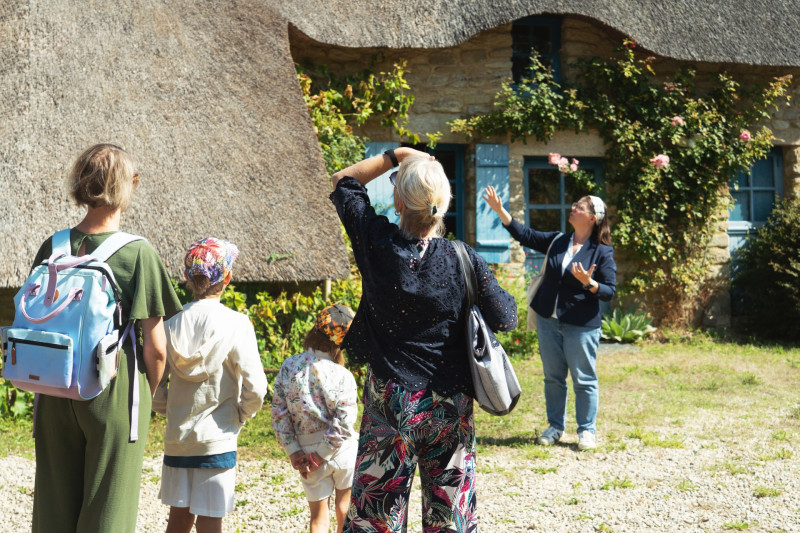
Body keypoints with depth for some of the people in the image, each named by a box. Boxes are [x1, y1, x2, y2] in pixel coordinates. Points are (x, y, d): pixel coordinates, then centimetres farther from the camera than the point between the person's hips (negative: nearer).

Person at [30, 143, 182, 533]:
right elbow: (155, 347, -10)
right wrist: (147, 393, 7)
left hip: (56, 395, 4)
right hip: (114, 397, -4)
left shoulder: (52, 248, 1)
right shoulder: (138, 253, -11)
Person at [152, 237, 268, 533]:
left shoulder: (171, 324, 0)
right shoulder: (236, 325, -10)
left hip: (176, 439, 4)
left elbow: (154, 390, 1)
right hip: (216, 441, -4)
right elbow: (255, 389, -14)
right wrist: (239, 417, 3)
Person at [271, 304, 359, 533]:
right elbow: (344, 423, -20)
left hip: (308, 451, 2)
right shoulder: (342, 376, -17)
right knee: (345, 505, 23)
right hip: (344, 452, -2)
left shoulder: (288, 367, -5)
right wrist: (320, 456, -11)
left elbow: (279, 413, -5)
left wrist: (293, 452, -2)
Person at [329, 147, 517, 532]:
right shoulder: (464, 261, -11)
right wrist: (483, 279, 12)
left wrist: (394, 156, 7)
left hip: (390, 402, 0)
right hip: (451, 406, 0)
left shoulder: (377, 244, -9)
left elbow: (343, 182, 6)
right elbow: (505, 319, -3)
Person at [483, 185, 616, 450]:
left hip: (581, 326, -5)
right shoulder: (557, 242, 7)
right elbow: (524, 234, 10)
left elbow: (609, 291, -9)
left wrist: (588, 282, -27)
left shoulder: (603, 252, -7)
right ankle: (555, 426, 25)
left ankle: (587, 430, 15)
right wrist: (499, 210, 3)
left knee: (584, 380, 3)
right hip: (549, 320, 5)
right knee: (553, 377, 12)